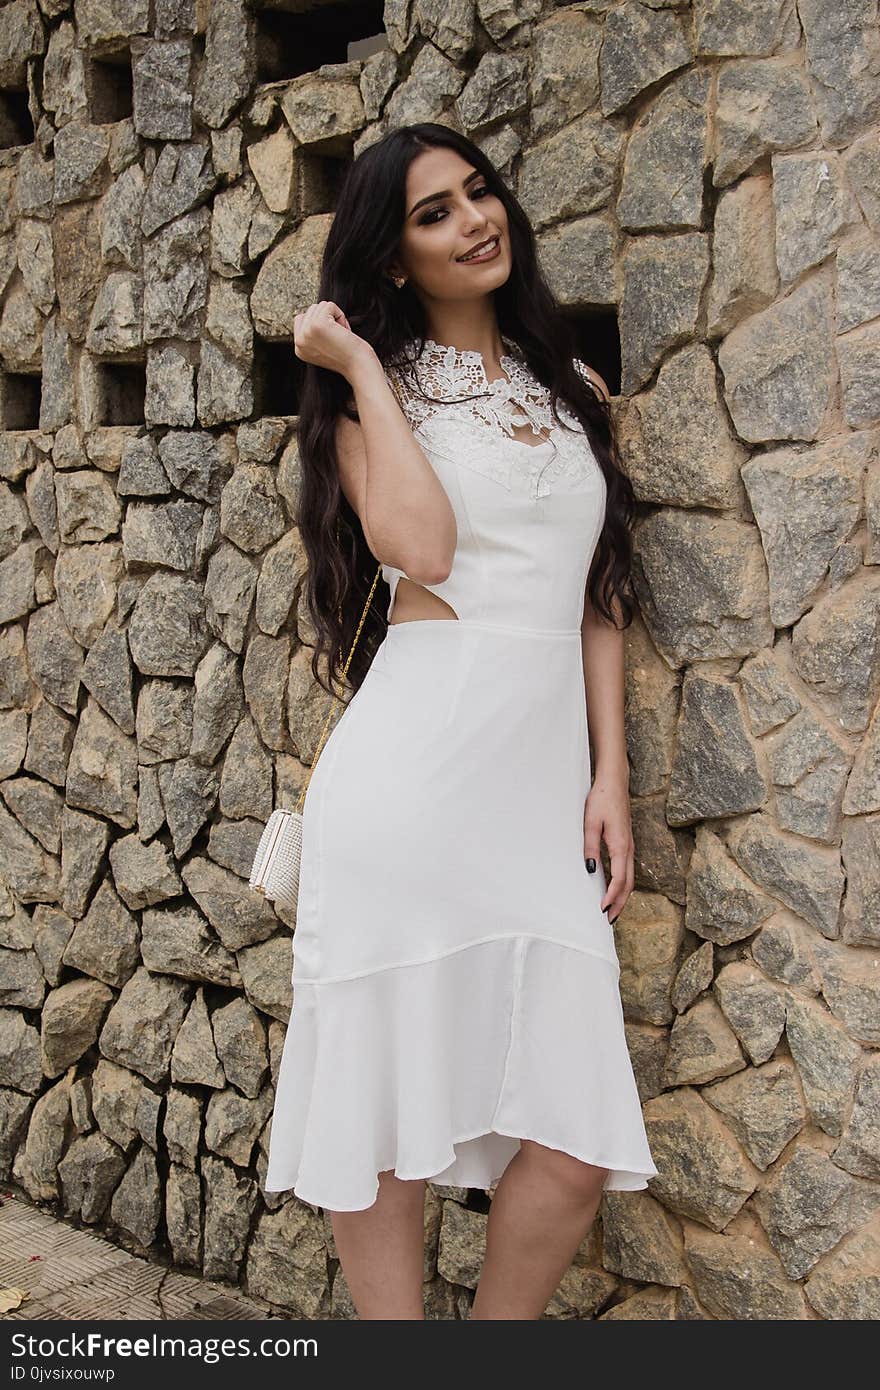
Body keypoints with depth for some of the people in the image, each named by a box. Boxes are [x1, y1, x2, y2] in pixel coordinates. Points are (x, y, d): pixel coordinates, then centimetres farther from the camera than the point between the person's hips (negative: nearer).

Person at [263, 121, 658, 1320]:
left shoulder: (572, 389, 19)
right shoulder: (377, 388, 7)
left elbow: (600, 595, 16)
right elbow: (421, 549, -14)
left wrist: (611, 777, 7)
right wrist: (363, 367, -3)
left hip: (543, 776, 4)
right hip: (418, 763, -4)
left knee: (578, 1141, -2)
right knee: (386, 1101, 2)